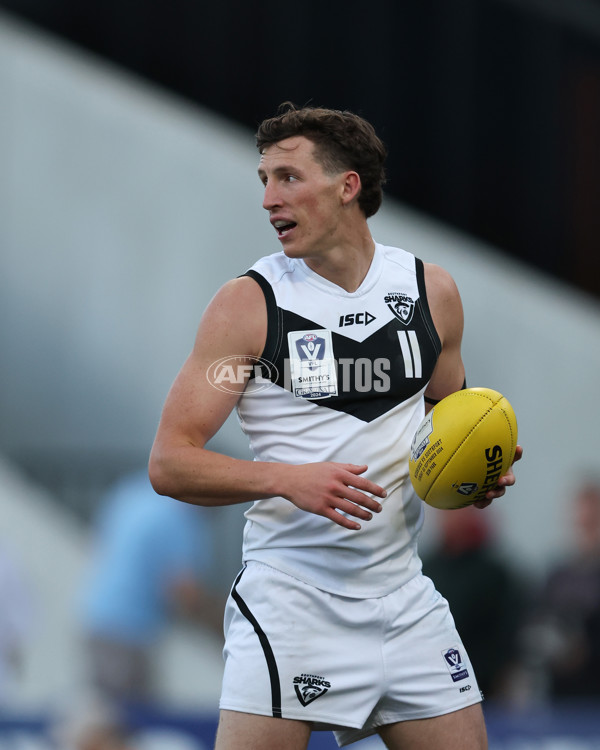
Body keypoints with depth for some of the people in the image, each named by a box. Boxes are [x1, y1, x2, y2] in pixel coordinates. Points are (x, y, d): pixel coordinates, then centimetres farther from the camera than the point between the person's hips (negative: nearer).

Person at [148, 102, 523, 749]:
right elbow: (169, 464, -8)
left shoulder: (431, 291, 7)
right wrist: (286, 479, -23)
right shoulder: (248, 303, -5)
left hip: (402, 594, 4)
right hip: (291, 593, -4)